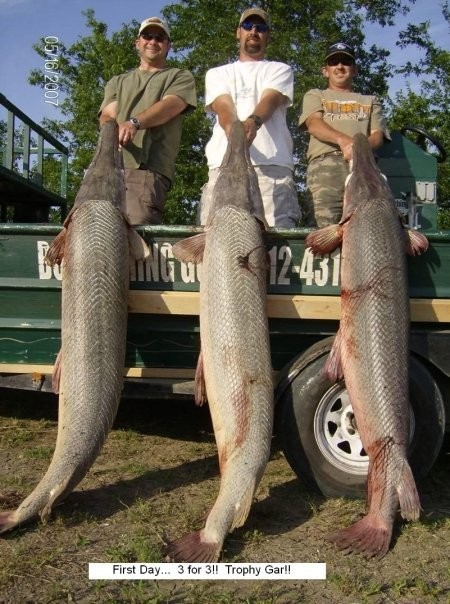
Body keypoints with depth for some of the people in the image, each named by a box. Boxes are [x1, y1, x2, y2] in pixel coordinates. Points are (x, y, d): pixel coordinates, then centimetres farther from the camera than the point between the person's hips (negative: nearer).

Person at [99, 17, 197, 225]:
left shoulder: (180, 77, 19)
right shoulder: (117, 82, 32)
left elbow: (170, 105, -3)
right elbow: (107, 115, 14)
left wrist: (135, 123, -23)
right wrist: (114, 131, -12)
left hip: (149, 168, -4)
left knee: (137, 228, -25)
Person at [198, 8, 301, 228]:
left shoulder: (280, 70, 23)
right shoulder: (217, 73, 25)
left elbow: (270, 100, 0)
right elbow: (224, 108, 5)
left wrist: (253, 122, -24)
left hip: (273, 164, -1)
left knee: (278, 232, -18)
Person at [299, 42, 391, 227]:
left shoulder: (370, 101, 33)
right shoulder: (315, 95, 29)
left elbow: (378, 134, 15)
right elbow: (313, 123, 6)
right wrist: (342, 140, -15)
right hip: (324, 162, -1)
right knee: (322, 228, -23)